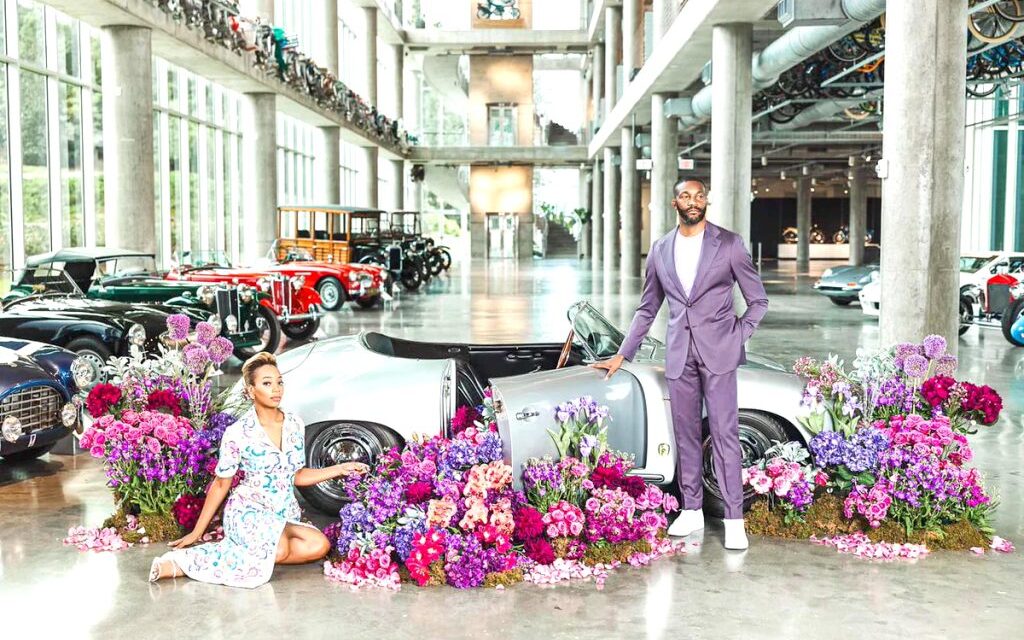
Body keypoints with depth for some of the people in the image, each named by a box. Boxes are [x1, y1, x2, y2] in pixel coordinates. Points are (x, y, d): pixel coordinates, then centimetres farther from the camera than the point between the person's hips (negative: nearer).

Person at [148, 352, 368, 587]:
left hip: (286, 515, 5)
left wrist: (341, 469, 5)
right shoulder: (237, 433, -9)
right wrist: (197, 531, 3)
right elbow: (221, 485, 1)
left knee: (319, 546, -27)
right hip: (249, 511, -5)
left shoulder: (295, 425, 4)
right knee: (279, 550, -36)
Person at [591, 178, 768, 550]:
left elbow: (758, 300, 5)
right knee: (685, 435, 9)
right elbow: (647, 309, 17)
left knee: (724, 434, -5)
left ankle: (734, 519, 0)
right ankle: (692, 510, 21)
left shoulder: (729, 243, 0)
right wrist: (622, 355, 15)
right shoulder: (660, 250, 10)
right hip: (679, 355, 4)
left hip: (717, 352, -4)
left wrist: (736, 338, -5)